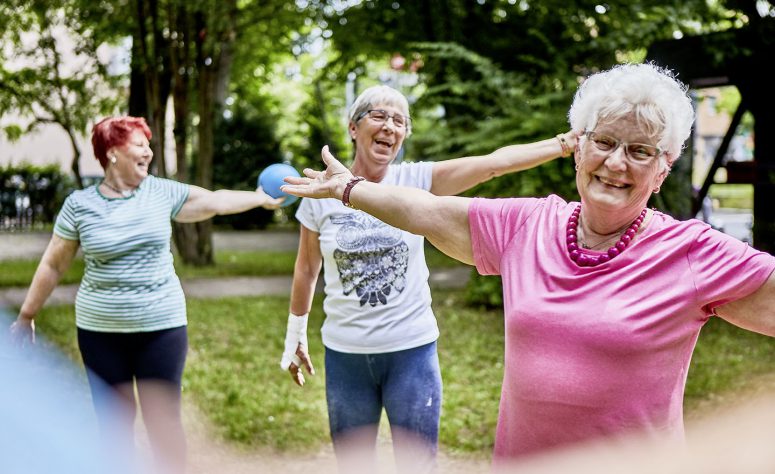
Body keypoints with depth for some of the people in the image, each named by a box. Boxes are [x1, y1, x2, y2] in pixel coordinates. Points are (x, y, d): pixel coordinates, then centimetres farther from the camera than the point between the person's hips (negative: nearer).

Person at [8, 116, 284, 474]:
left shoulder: (161, 192, 1)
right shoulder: (79, 204, -3)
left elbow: (214, 201, 8)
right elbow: (53, 265, 4)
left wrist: (262, 198, 5)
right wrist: (26, 316, 9)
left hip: (161, 327, 0)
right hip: (100, 331, 0)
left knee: (163, 419, 3)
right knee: (113, 421, 10)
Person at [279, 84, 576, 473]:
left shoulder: (416, 181, -6)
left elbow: (494, 163, -18)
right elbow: (307, 270, 9)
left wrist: (566, 142, -29)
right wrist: (295, 337, 16)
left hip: (412, 350, -1)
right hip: (345, 353, 1)